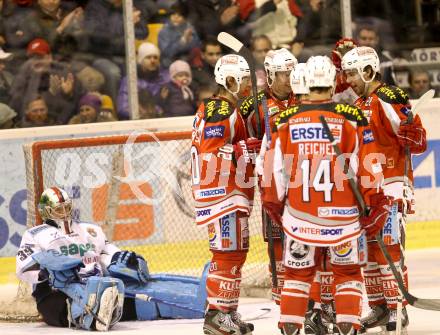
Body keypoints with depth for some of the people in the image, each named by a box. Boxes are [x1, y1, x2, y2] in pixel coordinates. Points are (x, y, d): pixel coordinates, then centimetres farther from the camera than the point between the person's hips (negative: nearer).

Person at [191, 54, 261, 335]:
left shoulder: (229, 109, 19)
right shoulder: (221, 112, -15)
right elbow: (211, 153, -24)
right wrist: (248, 149, -23)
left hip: (232, 194, 11)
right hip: (222, 193, -11)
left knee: (236, 252, 15)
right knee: (228, 253, -11)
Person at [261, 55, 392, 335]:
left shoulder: (287, 119, 0)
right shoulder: (352, 117, -6)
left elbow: (274, 166, 4)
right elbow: (368, 165, -6)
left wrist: (273, 204, 17)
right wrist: (376, 206, 2)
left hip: (299, 214, 2)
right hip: (342, 214, -1)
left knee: (297, 272, 14)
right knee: (348, 274, 12)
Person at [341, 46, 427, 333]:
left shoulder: (389, 100, -12)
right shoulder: (360, 105, 15)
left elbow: (418, 144, -16)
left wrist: (410, 128, -30)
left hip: (390, 185, -9)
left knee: (388, 246, -12)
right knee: (368, 247, 9)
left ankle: (397, 309, -9)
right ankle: (379, 307, 16)